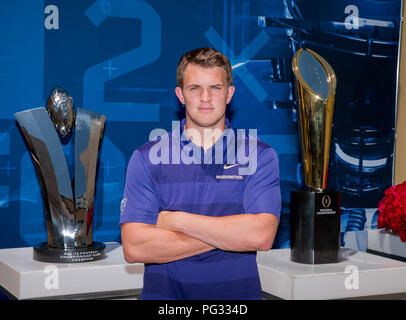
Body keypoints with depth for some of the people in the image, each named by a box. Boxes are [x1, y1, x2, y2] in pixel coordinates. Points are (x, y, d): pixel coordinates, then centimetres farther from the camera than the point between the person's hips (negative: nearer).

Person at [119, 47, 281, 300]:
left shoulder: (260, 156, -4)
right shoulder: (146, 158, -4)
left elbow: (262, 236, -17)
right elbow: (134, 247, -14)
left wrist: (175, 220, -15)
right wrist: (230, 234, -16)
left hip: (238, 292, 1)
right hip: (165, 293, 0)